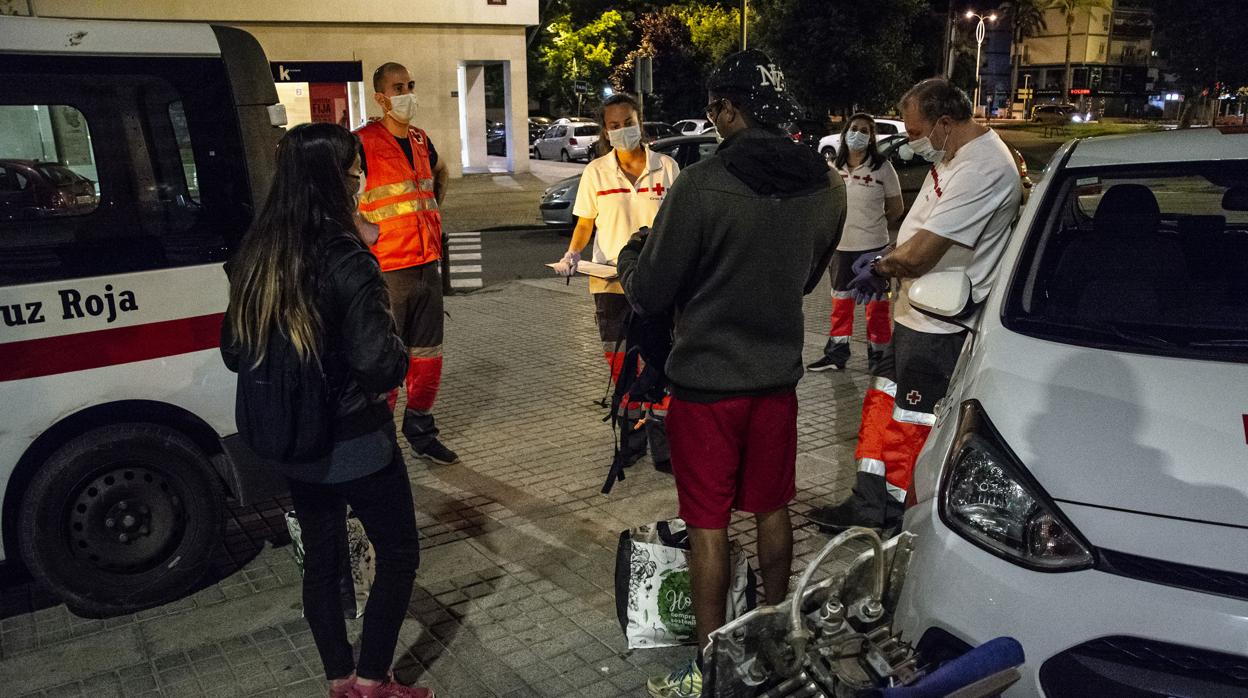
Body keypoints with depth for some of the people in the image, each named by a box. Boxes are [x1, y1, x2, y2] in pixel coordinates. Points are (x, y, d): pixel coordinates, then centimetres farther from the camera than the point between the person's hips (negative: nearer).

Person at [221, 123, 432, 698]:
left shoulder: (254, 257, -2)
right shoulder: (344, 262, -23)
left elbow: (234, 352, 7)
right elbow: (382, 367, -25)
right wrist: (396, 349, -5)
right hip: (355, 445, -7)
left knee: (320, 558, 20)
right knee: (398, 554, 13)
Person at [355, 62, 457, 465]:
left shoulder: (421, 140, 11)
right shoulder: (363, 143, -10)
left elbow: (440, 172, 33)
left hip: (427, 262, 7)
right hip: (386, 269, -7)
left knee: (428, 355, 13)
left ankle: (421, 432, 28)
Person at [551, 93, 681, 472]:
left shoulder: (666, 167, 2)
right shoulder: (596, 172, 4)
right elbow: (585, 224, 9)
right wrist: (572, 254, -10)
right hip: (610, 281, 1)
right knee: (621, 363, 7)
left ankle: (663, 447, 4)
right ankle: (631, 437, 23)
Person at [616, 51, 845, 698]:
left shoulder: (702, 184, -21)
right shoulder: (826, 186, -2)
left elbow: (649, 292, -14)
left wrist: (632, 251, 7)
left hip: (706, 379, -5)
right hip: (778, 375, 6)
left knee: (708, 523, 6)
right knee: (772, 509, 20)